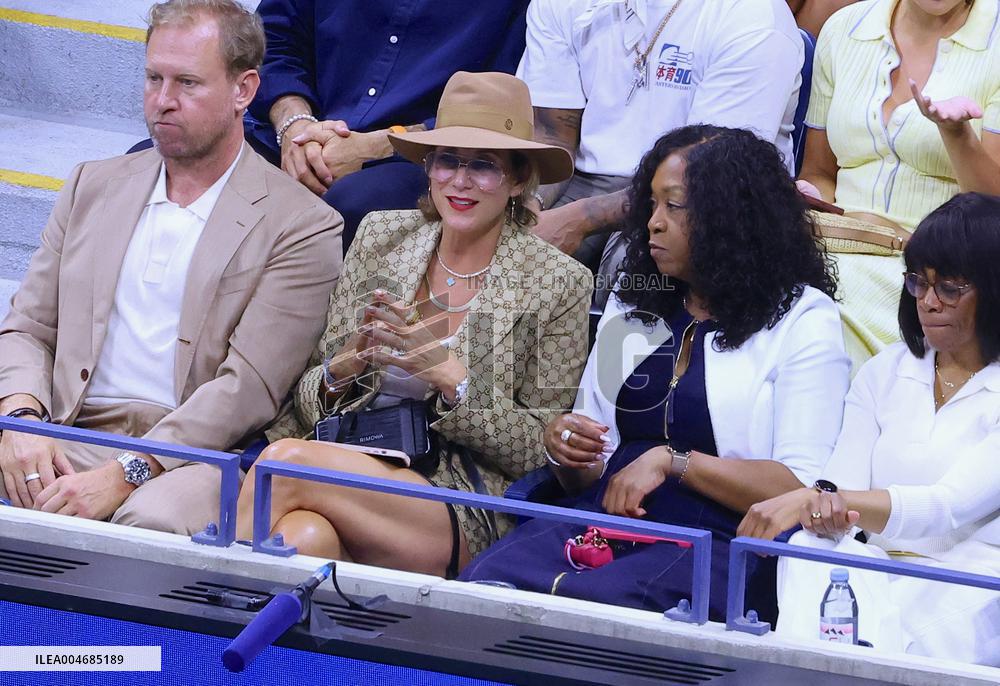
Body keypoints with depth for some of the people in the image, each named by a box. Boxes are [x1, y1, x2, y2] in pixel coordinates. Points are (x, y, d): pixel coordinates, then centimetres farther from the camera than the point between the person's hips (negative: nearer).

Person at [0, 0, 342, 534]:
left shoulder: (302, 226, 2)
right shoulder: (94, 185, 20)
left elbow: (249, 387, -8)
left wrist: (122, 477, -19)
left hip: (192, 456, -3)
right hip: (71, 443, 3)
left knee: (153, 519, -38)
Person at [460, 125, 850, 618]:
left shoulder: (804, 321, 4)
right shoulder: (630, 306, 21)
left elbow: (804, 488, -7)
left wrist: (672, 461, -13)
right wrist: (563, 447, 0)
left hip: (713, 540, -5)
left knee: (587, 600, -38)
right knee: (482, 582, -28)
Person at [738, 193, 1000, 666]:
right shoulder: (885, 373, 18)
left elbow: (951, 506, -13)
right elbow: (843, 484, 6)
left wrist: (817, 498, -25)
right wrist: (823, 507, -21)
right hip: (877, 573, 4)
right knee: (806, 553, -31)